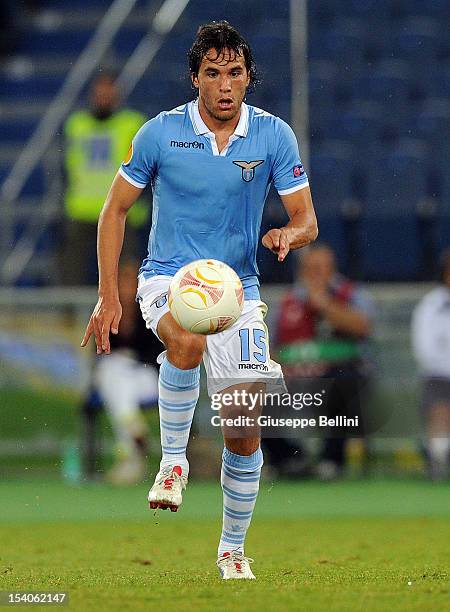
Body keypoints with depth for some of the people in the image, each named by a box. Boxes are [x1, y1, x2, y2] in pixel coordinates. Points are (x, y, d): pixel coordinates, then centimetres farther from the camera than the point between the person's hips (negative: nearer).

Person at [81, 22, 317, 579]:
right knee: (186, 341, -39)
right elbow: (115, 210, 2)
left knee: (244, 430, -1)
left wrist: (288, 234, -26)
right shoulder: (161, 133, -7)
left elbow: (306, 220, -1)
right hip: (168, 277, -2)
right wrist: (108, 296, -5)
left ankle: (233, 549, 19)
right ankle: (172, 460, -19)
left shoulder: (274, 136, -3)